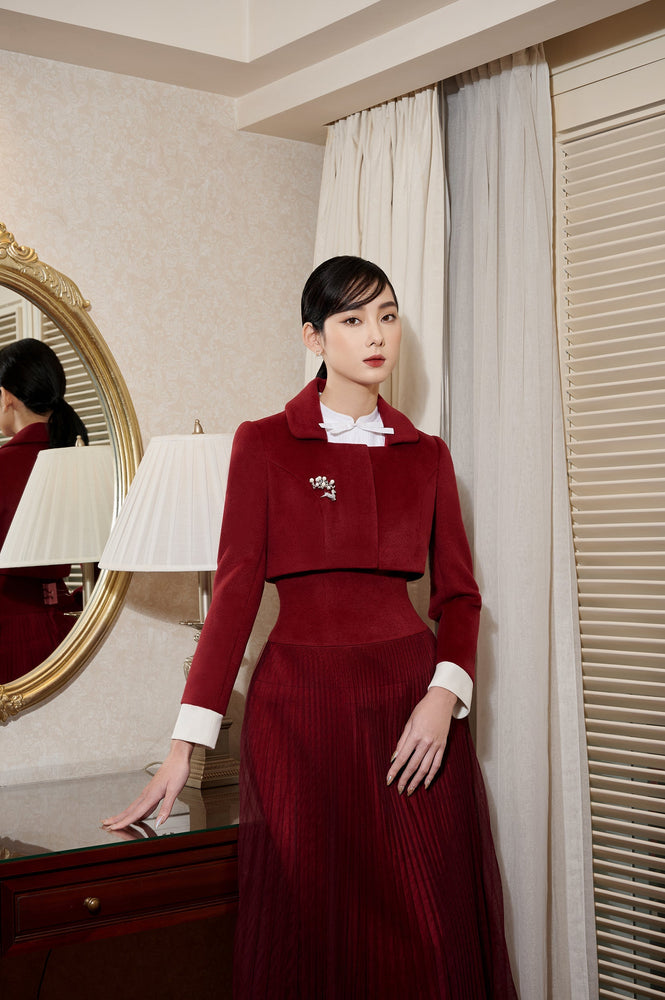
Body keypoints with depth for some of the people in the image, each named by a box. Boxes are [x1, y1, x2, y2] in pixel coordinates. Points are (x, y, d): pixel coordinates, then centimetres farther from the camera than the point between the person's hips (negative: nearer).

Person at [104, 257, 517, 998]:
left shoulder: (426, 455, 10)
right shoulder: (264, 444, 2)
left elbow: (457, 593, 10)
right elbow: (235, 589, -3)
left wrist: (444, 694, -9)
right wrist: (187, 741, -10)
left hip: (412, 695, 3)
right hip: (301, 701, -2)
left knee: (431, 931, 4)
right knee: (313, 929, 4)